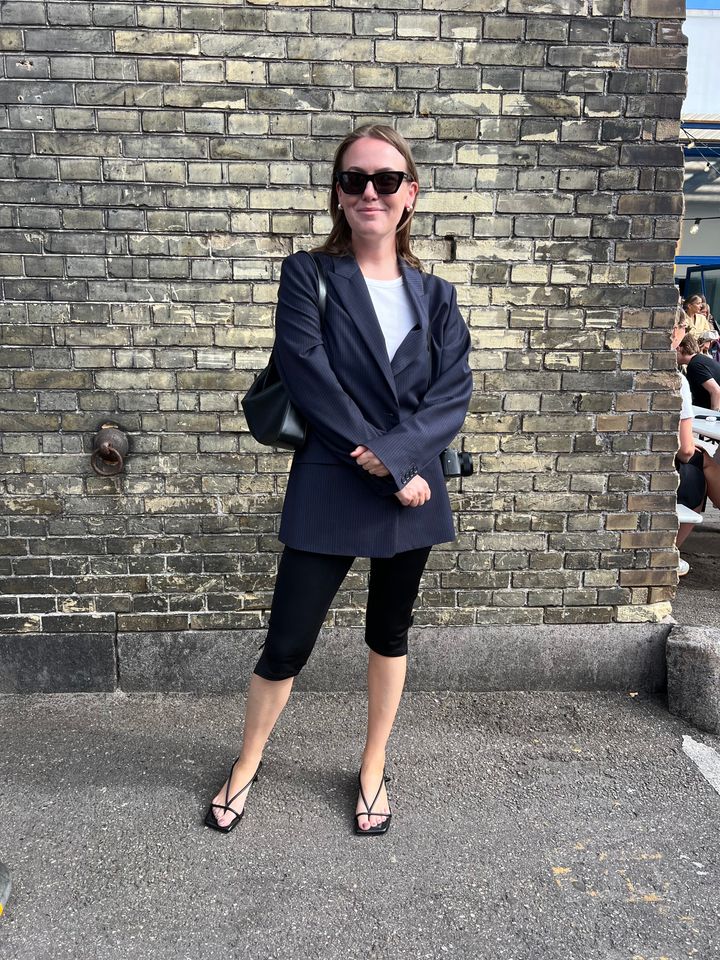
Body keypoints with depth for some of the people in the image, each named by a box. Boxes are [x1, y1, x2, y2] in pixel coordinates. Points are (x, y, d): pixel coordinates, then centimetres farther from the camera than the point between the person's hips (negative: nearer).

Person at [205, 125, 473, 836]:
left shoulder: (434, 296, 7)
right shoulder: (308, 276, -2)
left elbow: (454, 394, -2)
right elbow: (310, 379, -13)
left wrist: (394, 450, -19)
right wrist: (390, 469, -16)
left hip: (413, 490, 3)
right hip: (327, 489, -3)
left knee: (389, 632, 16)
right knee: (286, 642, 4)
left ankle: (373, 768, 36)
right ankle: (247, 764, 30)